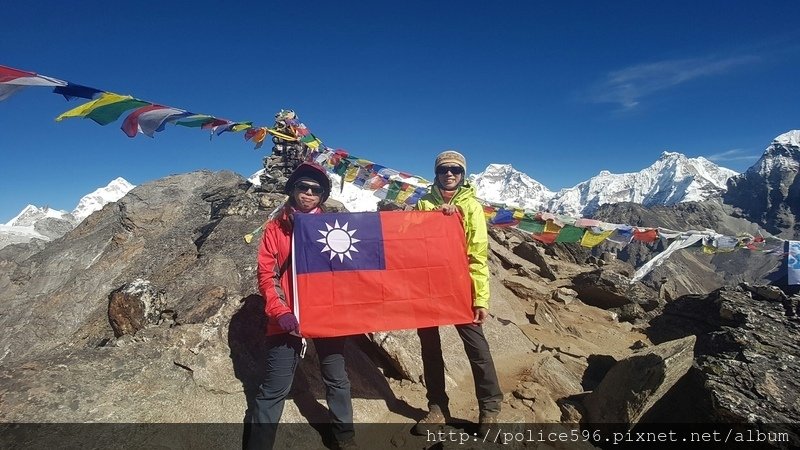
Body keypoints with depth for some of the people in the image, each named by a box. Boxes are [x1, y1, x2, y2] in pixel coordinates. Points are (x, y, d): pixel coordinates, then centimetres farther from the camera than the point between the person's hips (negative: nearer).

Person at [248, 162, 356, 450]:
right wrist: (280, 312, -14)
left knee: (337, 380, 15)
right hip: (288, 320, -2)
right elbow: (266, 274, -2)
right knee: (274, 389, 3)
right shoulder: (276, 228, 3)